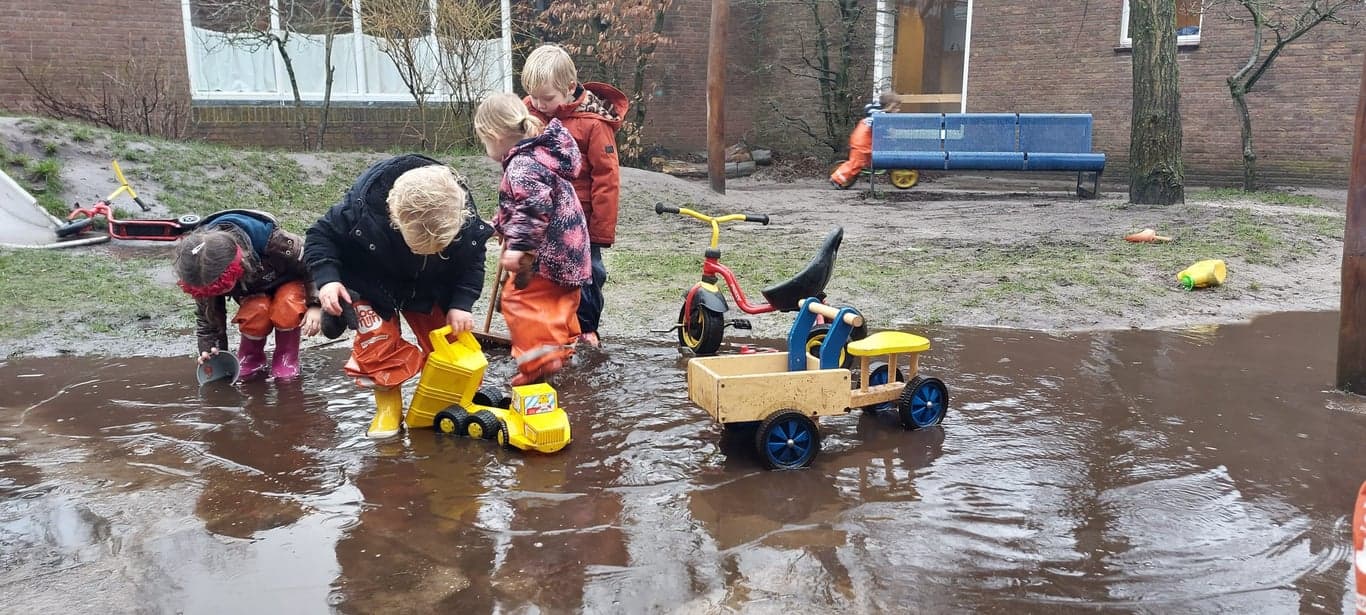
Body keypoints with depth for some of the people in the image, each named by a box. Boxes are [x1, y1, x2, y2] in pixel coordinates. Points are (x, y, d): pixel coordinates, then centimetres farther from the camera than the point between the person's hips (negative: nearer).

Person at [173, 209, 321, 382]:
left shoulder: (275, 242, -40)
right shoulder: (204, 270, -25)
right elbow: (206, 313, -10)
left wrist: (315, 305, -25)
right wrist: (210, 349, -16)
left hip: (288, 283, -3)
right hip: (253, 294, 3)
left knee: (286, 310, -38)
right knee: (255, 315, -33)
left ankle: (287, 355, -9)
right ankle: (250, 355, -2)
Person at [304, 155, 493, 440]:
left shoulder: (464, 218, -31)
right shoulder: (363, 205, -38)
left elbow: (473, 261, -11)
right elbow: (321, 235, -20)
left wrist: (461, 304, -23)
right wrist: (327, 278, -35)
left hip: (430, 289, 2)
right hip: (372, 284, -2)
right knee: (378, 341, -17)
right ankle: (388, 405, 2)